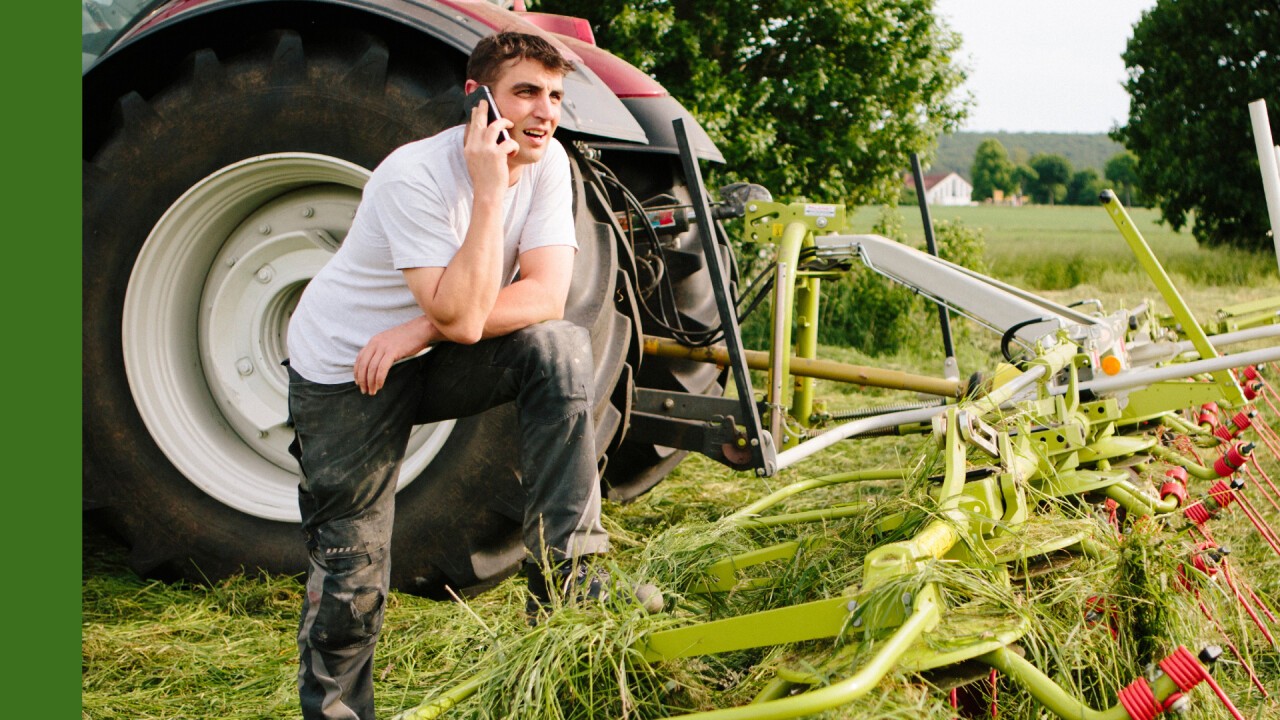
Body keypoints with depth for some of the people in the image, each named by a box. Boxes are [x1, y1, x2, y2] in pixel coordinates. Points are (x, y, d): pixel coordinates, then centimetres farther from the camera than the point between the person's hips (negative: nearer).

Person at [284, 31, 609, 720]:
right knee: (350, 571, -1)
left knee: (560, 349, -25)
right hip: (342, 371, -4)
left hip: (437, 360, 4)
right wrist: (488, 193, -35)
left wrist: (420, 331, -27)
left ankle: (563, 580, -20)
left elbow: (546, 297, -20)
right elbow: (460, 318, -33)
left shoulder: (547, 162, -10)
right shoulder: (416, 176, -27)